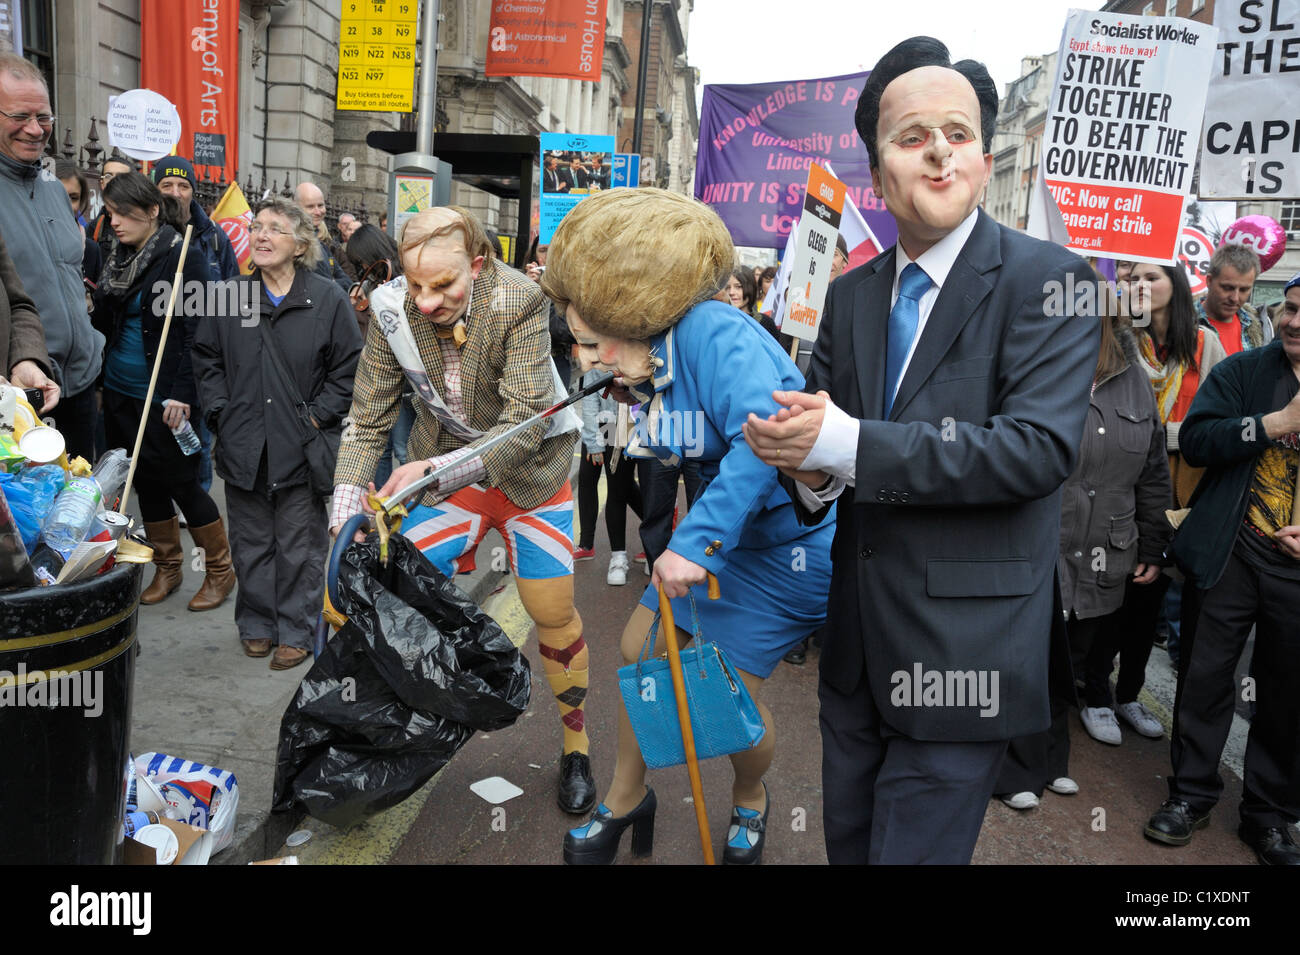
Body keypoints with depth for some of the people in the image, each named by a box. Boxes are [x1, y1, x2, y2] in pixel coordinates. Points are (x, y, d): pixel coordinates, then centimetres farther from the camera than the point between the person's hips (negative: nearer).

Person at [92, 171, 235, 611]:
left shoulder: (183, 257, -11)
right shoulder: (119, 258, 11)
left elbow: (197, 331, -16)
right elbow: (105, 323, 18)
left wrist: (180, 394, -20)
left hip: (164, 396, -7)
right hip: (120, 392, 7)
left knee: (181, 482, 0)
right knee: (146, 482, 13)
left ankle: (220, 569, 15)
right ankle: (167, 567, 27)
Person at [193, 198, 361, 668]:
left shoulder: (328, 299, -4)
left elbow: (350, 367, -1)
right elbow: (206, 358, 14)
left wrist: (319, 417, -8)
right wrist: (221, 412, 4)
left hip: (303, 448, -3)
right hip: (243, 447, 3)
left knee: (300, 546, 6)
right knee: (251, 542, 14)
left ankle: (296, 631, 20)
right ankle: (257, 624, 29)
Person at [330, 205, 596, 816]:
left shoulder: (518, 302, -28)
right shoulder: (392, 310, -17)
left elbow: (525, 424, -30)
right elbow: (368, 421, -10)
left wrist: (435, 469, -41)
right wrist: (347, 512, -22)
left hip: (527, 468, -3)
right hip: (443, 468, 3)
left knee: (553, 612, 2)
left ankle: (575, 744, 25)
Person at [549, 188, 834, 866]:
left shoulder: (714, 332, -26)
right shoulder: (655, 369, 3)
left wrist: (696, 541, -36)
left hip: (789, 541, -9)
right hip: (723, 531, 9)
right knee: (639, 649, 9)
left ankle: (750, 802, 33)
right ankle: (625, 799, 33)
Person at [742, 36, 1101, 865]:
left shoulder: (1046, 280, -11)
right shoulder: (850, 295, 7)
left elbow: (1042, 446, -22)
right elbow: (815, 420, 8)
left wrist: (848, 447, -26)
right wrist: (811, 476, -17)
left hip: (965, 647, -5)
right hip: (859, 640, 6)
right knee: (847, 840, 22)